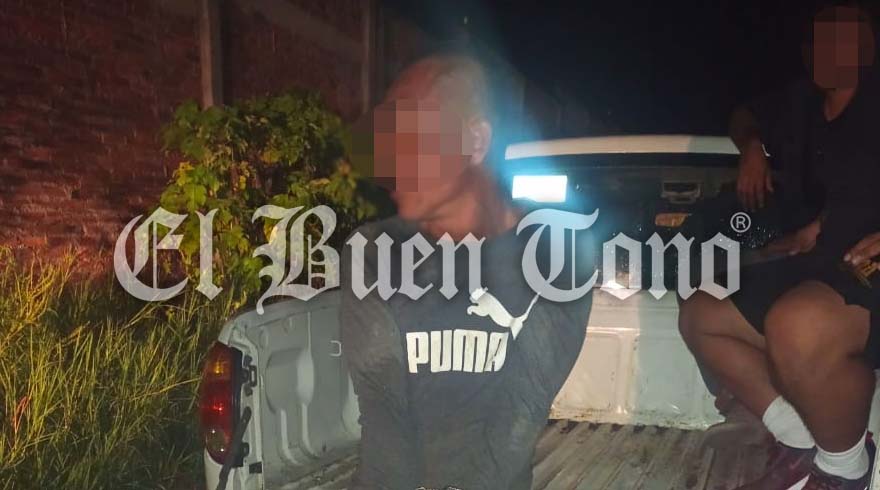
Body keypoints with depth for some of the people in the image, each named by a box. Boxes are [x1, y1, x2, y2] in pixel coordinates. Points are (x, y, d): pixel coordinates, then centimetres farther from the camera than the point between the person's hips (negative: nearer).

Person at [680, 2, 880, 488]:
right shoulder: (800, 104, 17)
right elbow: (745, 117, 37)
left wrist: (827, 228, -20)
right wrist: (753, 149, 15)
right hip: (818, 264, 9)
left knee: (799, 328, -40)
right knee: (700, 315, 9)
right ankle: (801, 441, 5)